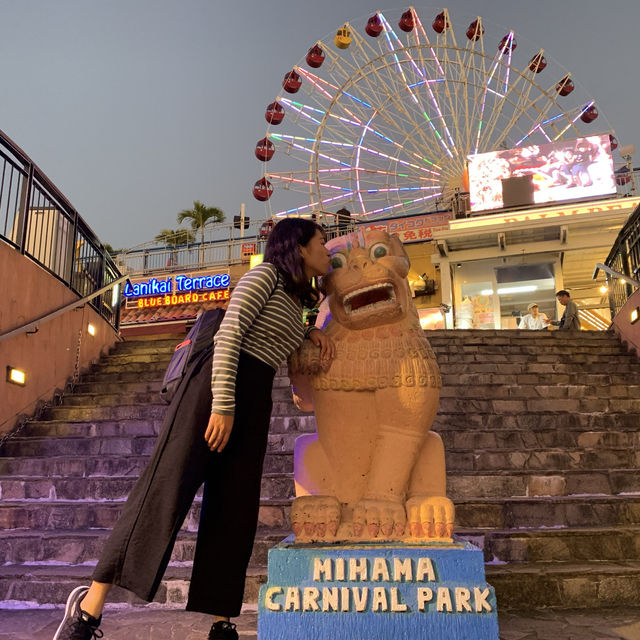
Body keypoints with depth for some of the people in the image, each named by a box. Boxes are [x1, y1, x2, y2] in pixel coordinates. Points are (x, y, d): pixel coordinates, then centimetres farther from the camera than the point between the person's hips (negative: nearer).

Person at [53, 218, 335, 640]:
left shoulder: (295, 302, 23)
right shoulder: (266, 275, -1)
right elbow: (228, 336, -11)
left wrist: (314, 333, 20)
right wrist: (223, 405, -20)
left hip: (254, 404, 8)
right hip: (216, 384, -8)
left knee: (234, 513, 3)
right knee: (166, 491, -11)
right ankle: (90, 606, -2)